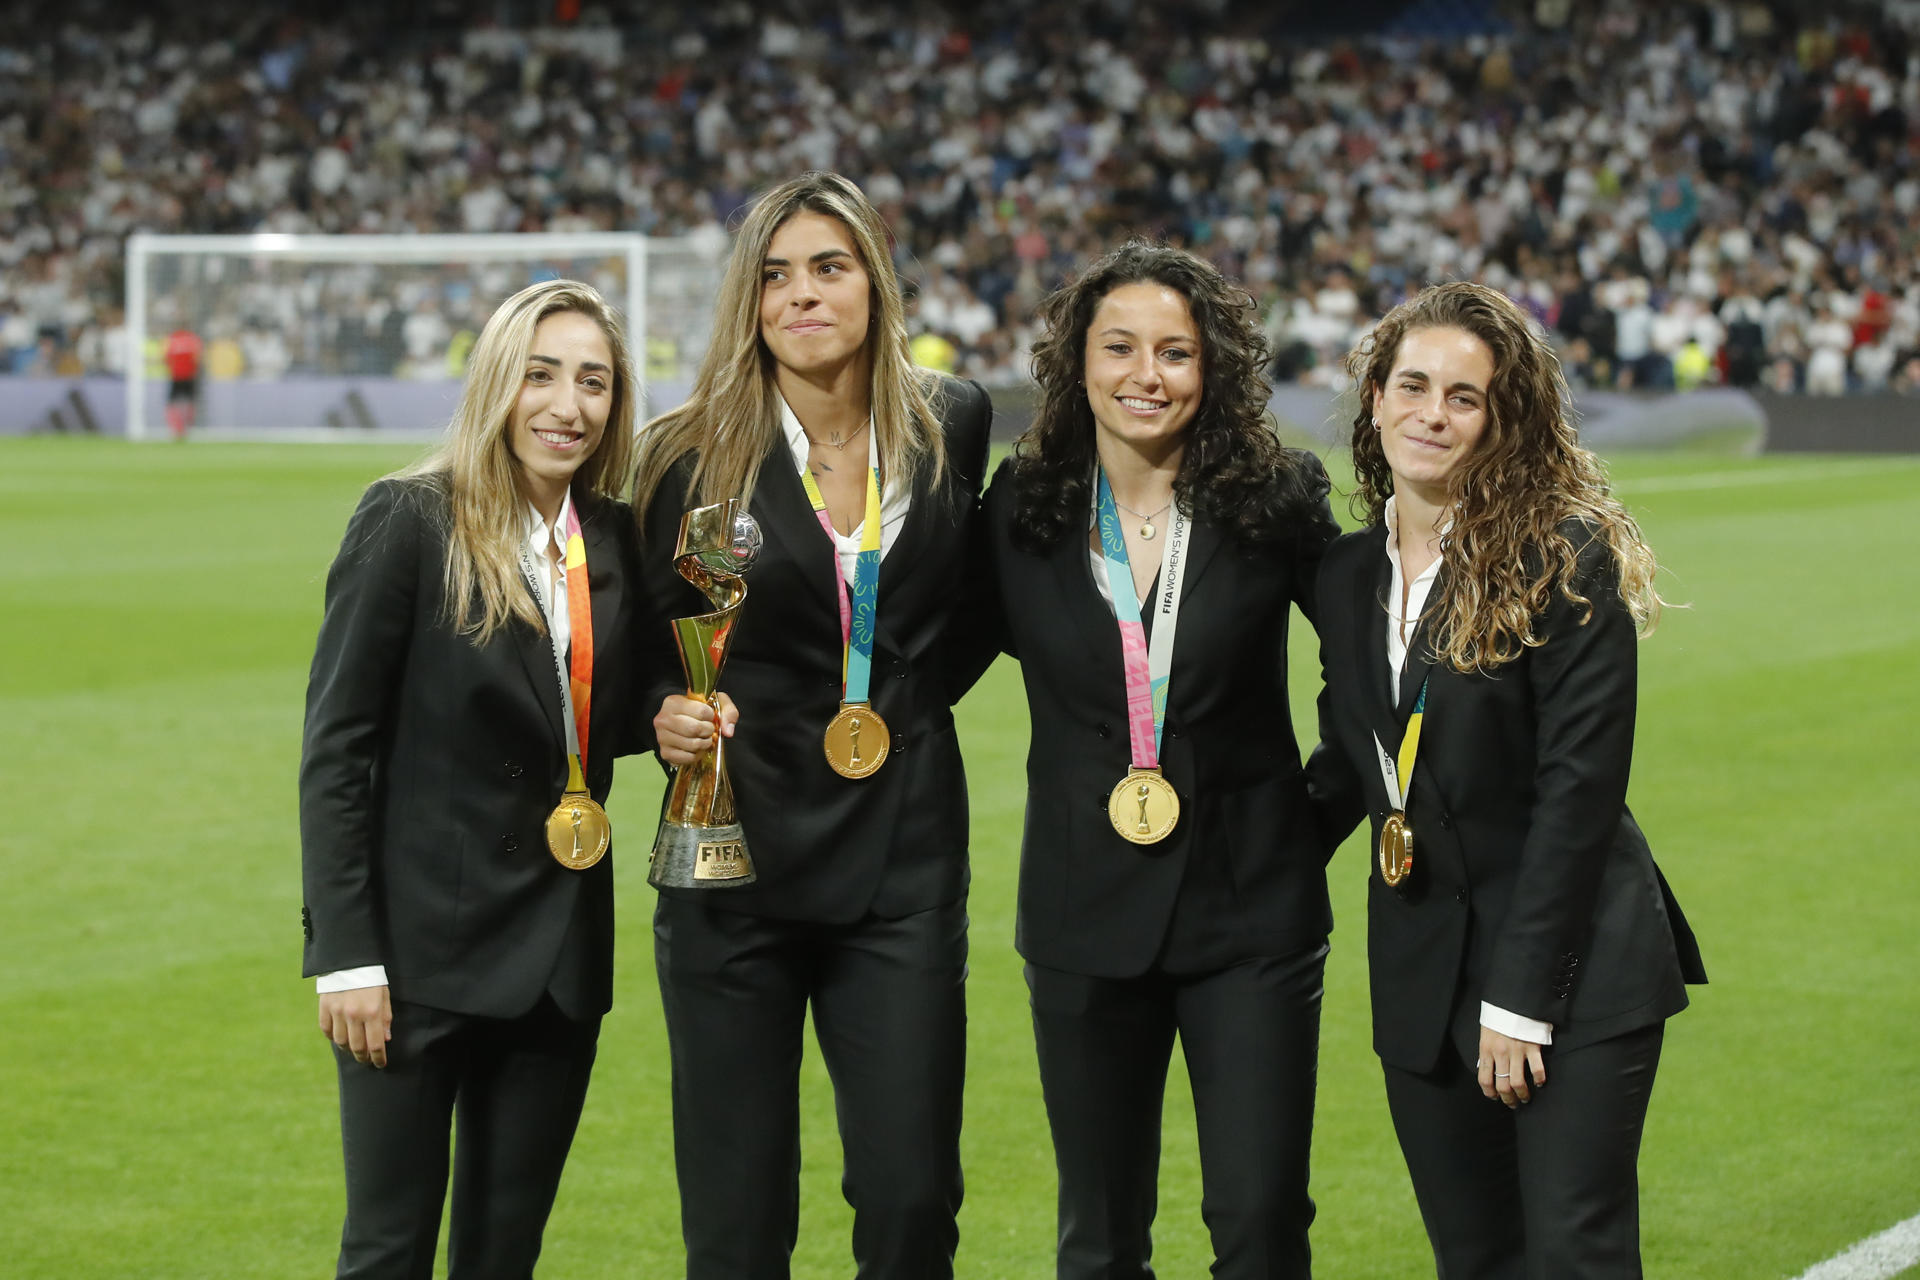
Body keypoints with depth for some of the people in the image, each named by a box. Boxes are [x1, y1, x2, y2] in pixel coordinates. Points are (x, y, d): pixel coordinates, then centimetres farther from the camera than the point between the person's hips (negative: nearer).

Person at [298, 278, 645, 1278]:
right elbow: (335, 745, -10)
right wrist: (344, 955, -15)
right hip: (422, 950, -5)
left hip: (559, 958, 5)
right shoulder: (409, 520, -9)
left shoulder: (612, 540, 7)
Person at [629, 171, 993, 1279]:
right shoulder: (692, 456, -3)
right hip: (742, 855, -1)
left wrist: (902, 699, 10)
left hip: (905, 855, 2)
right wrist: (670, 717, -17)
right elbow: (649, 653, 3)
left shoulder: (951, 422, 4)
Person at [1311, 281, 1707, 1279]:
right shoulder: (1348, 575, 9)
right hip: (1421, 973, 6)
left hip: (1572, 970, -6)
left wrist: (1520, 998, -15)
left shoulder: (1565, 559, -10)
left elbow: (1580, 786, -13)